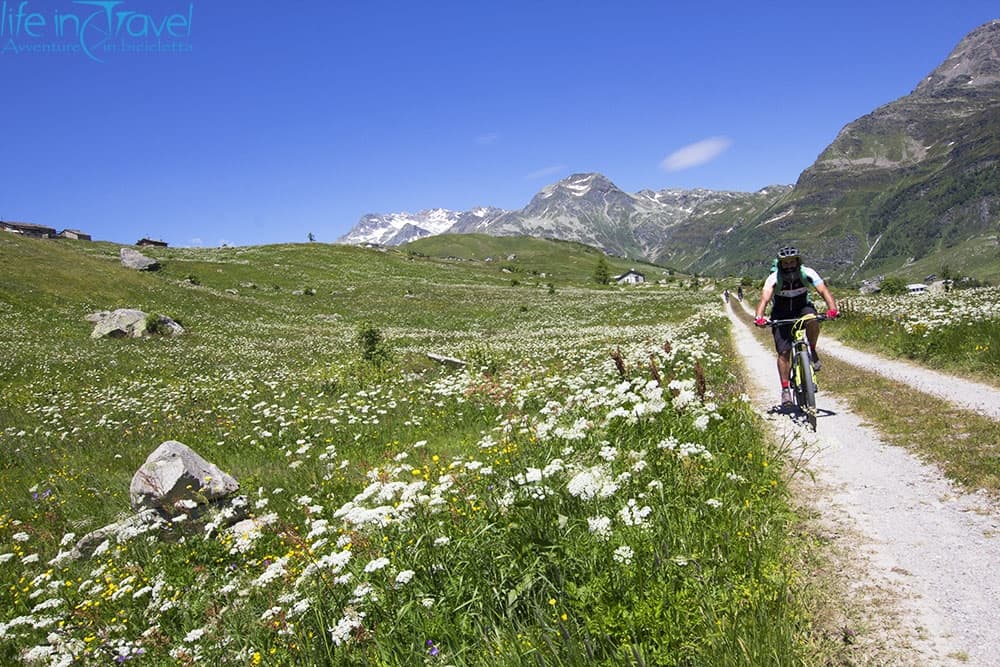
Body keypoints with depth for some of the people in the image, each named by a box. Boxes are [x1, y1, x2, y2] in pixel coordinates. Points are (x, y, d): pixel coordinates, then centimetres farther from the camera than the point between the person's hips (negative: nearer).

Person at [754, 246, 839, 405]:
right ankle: (785, 389, 1)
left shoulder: (807, 273, -21)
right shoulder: (774, 278, -24)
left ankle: (812, 352, -9)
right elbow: (765, 298, -37)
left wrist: (832, 309, -50)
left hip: (802, 309, 1)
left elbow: (824, 290, -31)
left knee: (812, 320, -35)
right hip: (781, 316, -1)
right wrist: (759, 317, -56)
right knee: (783, 352, -10)